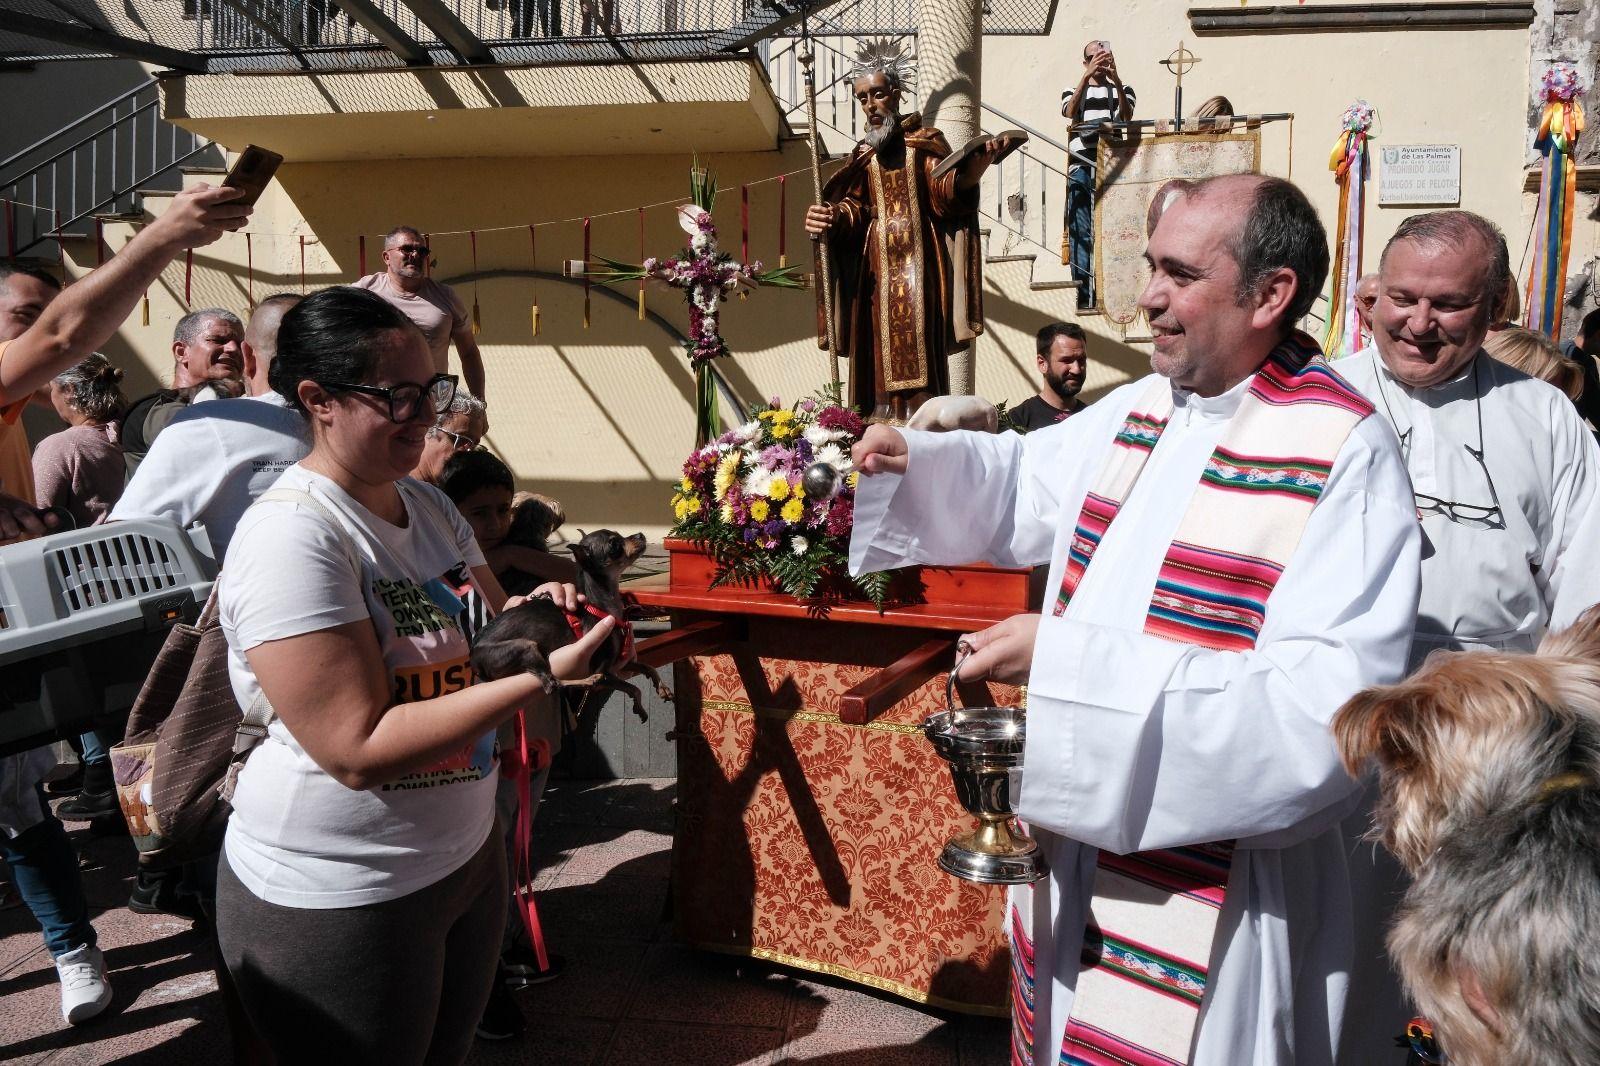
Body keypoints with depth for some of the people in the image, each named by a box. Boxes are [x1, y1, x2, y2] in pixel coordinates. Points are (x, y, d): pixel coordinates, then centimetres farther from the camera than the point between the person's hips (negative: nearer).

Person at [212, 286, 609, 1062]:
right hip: (341, 903, -8)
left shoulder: (426, 503, 4)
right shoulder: (292, 537, -23)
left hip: (465, 851, 8)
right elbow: (360, 752, -27)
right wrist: (540, 676, -29)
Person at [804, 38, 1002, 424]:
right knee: (875, 358, -1)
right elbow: (854, 205, 8)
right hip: (876, 265, 4)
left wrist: (971, 171, -31)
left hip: (917, 261, -4)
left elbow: (944, 192, -9)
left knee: (916, 351, -13)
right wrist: (830, 218, -15)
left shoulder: (925, 141, 5)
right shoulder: (862, 155, 18)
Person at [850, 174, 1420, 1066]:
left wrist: (1074, 660, -29)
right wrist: (909, 460, 5)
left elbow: (1328, 701, -29)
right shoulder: (1137, 412, 5)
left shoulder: (1345, 453, -19)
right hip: (1078, 842, 7)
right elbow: (1028, 482, 25)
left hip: (1218, 884, -7)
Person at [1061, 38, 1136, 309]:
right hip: (1081, 169, 0)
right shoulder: (1073, 90, 19)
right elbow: (1070, 111, -5)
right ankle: (1084, 294, -6)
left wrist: (1116, 80, -16)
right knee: (1080, 233, -6)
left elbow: (1127, 115, -2)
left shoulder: (1123, 90, 20)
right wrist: (1087, 75, -14)